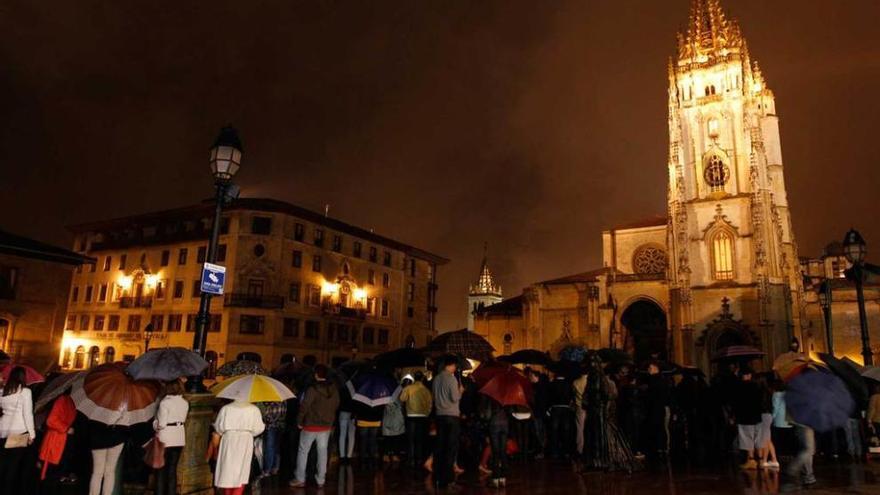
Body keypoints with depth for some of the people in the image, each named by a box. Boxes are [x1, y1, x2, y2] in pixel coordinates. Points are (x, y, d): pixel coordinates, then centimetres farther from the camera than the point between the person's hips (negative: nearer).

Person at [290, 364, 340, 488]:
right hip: (327, 426, 5)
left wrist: (299, 422, -5)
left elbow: (304, 407, -18)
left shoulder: (312, 390, -19)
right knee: (322, 452, 12)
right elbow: (336, 406, 6)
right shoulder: (334, 389, -3)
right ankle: (321, 480, 18)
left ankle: (300, 479, 16)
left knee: (303, 451, 10)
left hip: (311, 426, -4)